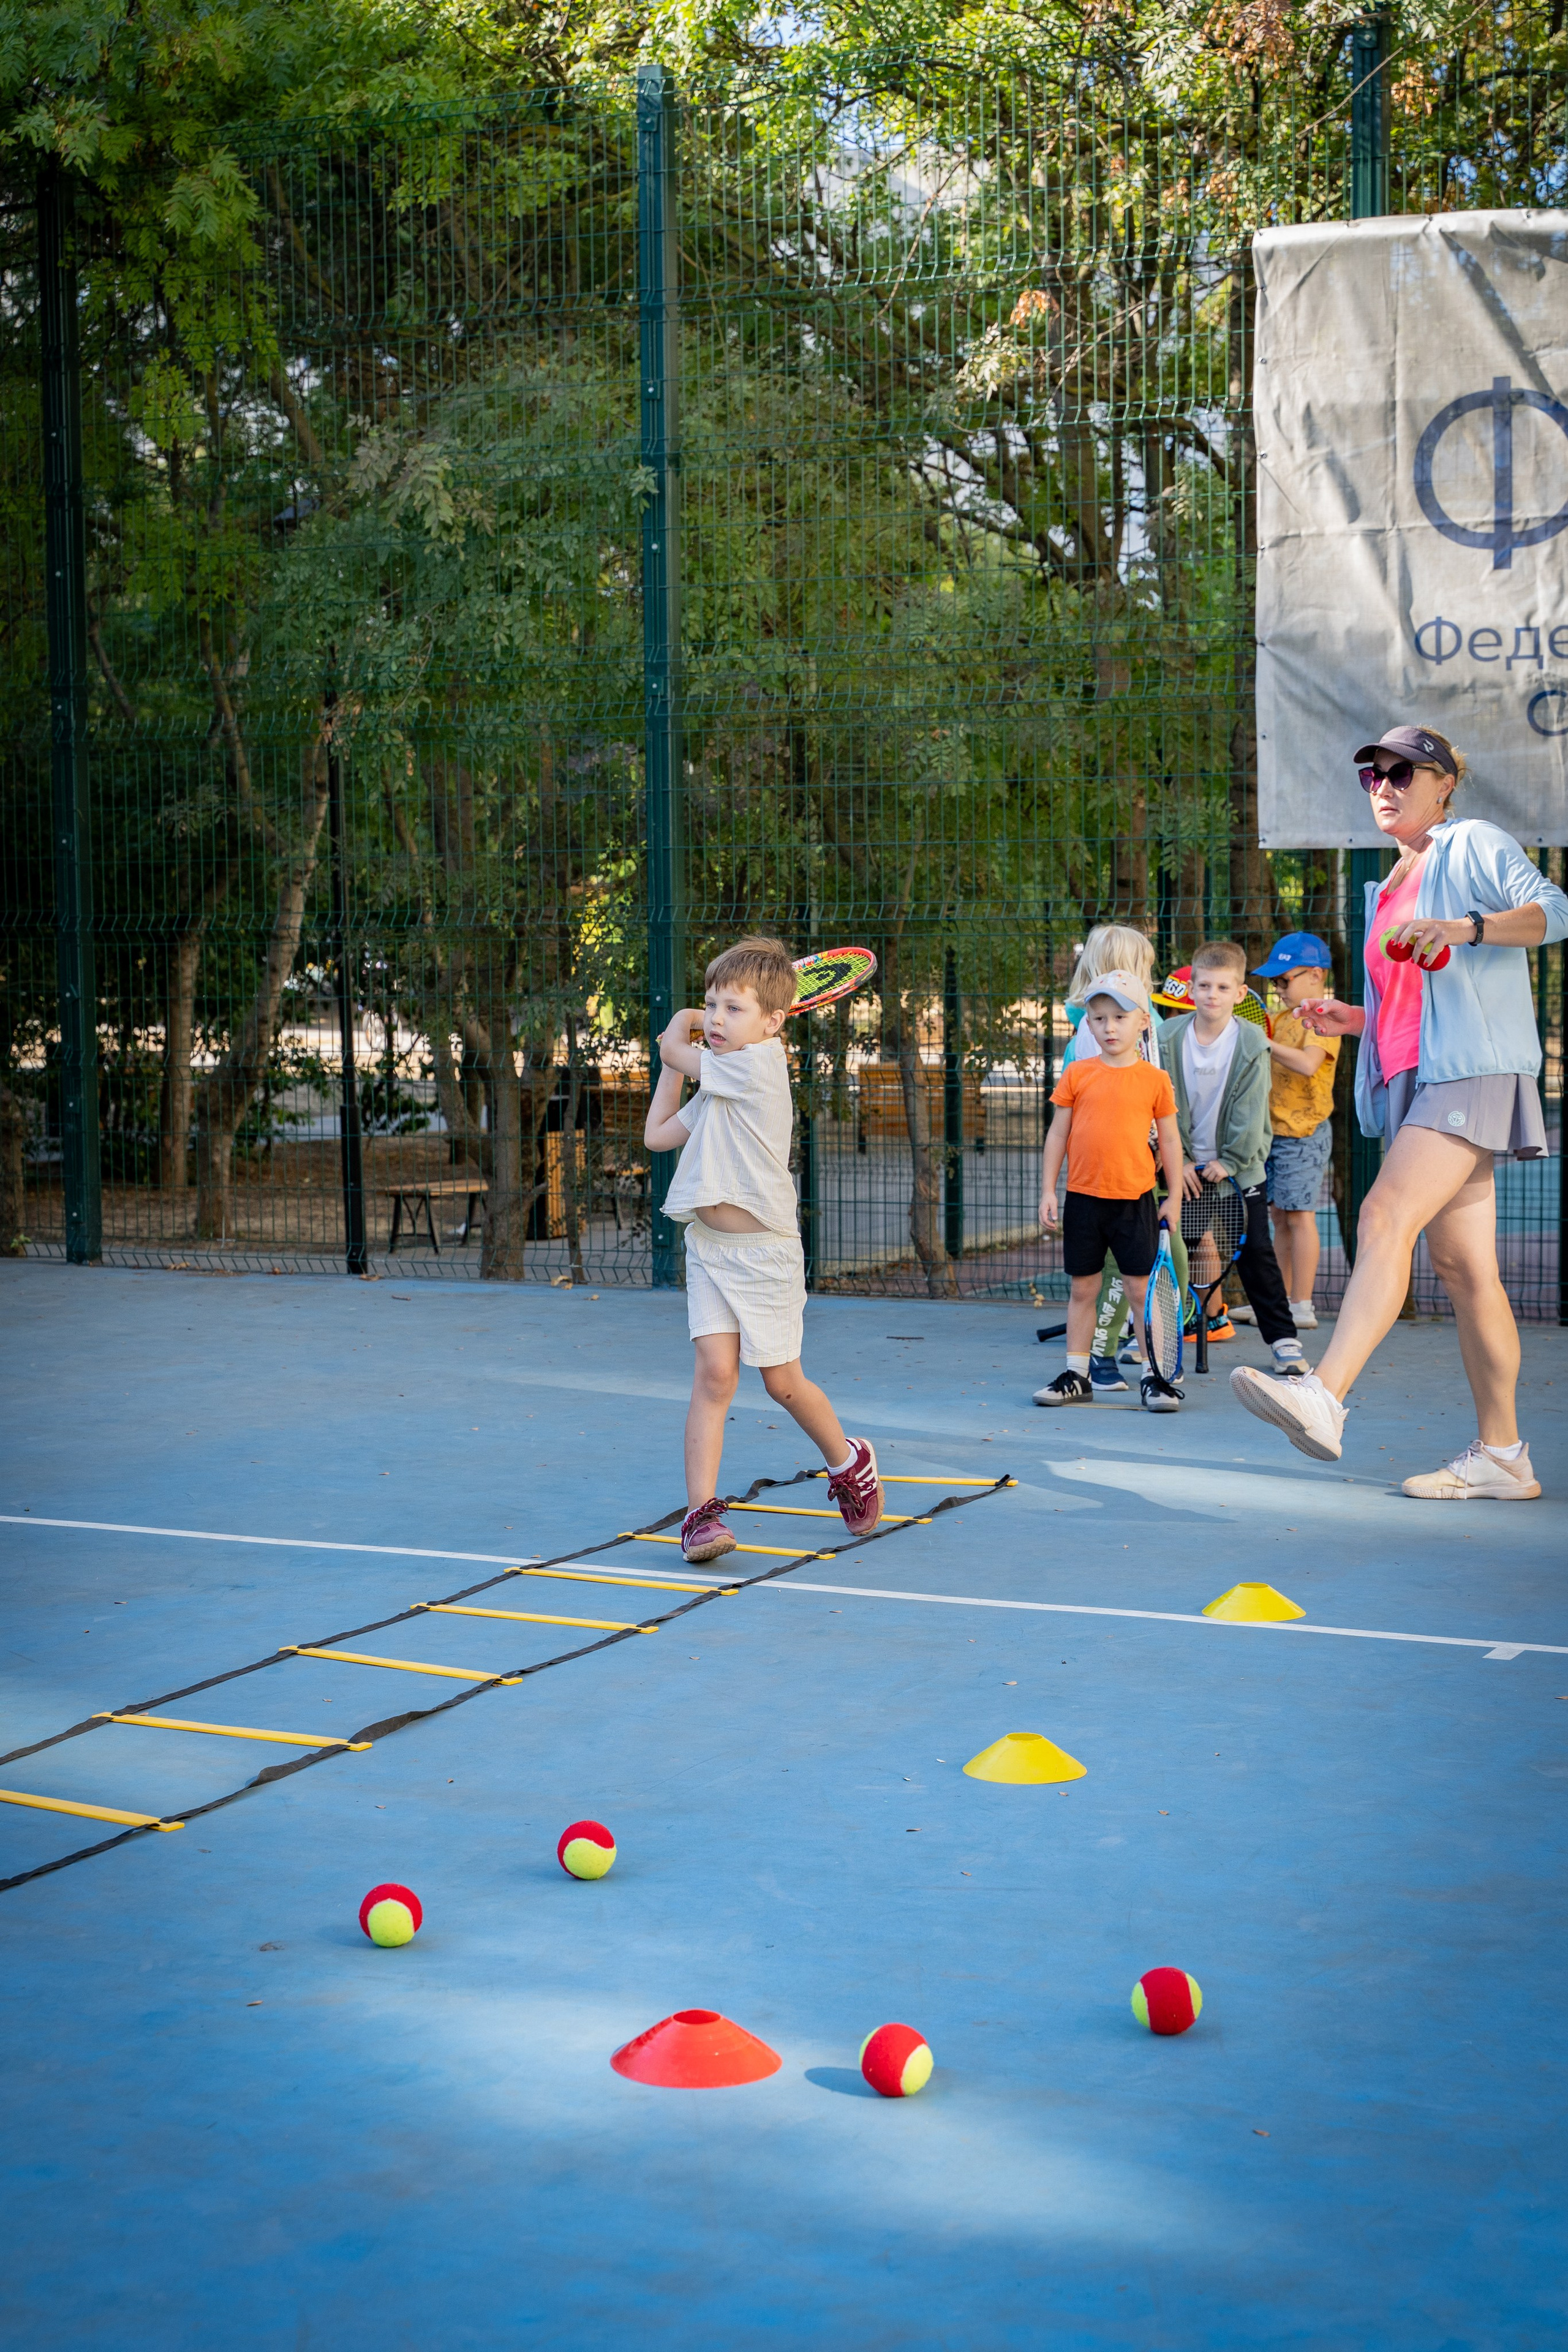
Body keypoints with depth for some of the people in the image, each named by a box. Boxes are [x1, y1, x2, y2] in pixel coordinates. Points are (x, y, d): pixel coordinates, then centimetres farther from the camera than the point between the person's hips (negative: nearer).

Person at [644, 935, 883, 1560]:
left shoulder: (756, 1064, -14)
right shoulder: (718, 1084, 13)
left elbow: (671, 1048, -4)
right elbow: (658, 1135, 21)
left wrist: (680, 1028, 18)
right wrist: (678, 1058, 22)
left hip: (763, 1250, -7)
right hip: (708, 1247, 7)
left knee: (782, 1381, 7)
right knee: (714, 1373, -6)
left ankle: (850, 1462, 33)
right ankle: (701, 1512, -9)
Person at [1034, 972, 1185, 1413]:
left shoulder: (1154, 1079, 0)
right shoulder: (1077, 1075, 2)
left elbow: (1169, 1140, 6)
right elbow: (1058, 1134, 5)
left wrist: (1175, 1197, 5)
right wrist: (1047, 1192, 2)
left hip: (1134, 1199, -1)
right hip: (1083, 1198, 1)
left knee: (1142, 1288, 1)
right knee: (1082, 1289, 9)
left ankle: (1153, 1376, 8)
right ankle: (1076, 1376, 17)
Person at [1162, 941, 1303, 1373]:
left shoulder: (1252, 1043, -10)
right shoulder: (1168, 1038, -6)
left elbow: (1250, 1112, -10)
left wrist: (1231, 1161, -14)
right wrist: (1177, 1159, -10)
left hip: (1239, 1164, -2)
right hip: (1185, 1163, 2)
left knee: (1255, 1251, -5)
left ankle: (1284, 1339, 1)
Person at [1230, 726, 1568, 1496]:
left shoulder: (1475, 846, 1)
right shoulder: (1389, 889, 25)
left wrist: (1464, 928, -29)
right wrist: (1351, 1019, 12)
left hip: (1472, 1070, -9)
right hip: (1411, 1081, 9)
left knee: (1387, 1215, -26)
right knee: (1461, 1266, 6)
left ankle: (1324, 1397, -39)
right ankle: (1500, 1456, 7)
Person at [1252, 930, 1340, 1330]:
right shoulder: (1283, 1019, 15)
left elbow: (1308, 1063, -27)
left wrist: (1264, 1043, -24)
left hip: (1305, 1133, -9)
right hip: (1275, 1129, 9)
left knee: (1299, 1215, -8)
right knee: (1280, 1216, 11)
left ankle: (1303, 1307, -6)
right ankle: (1281, 1301, 17)